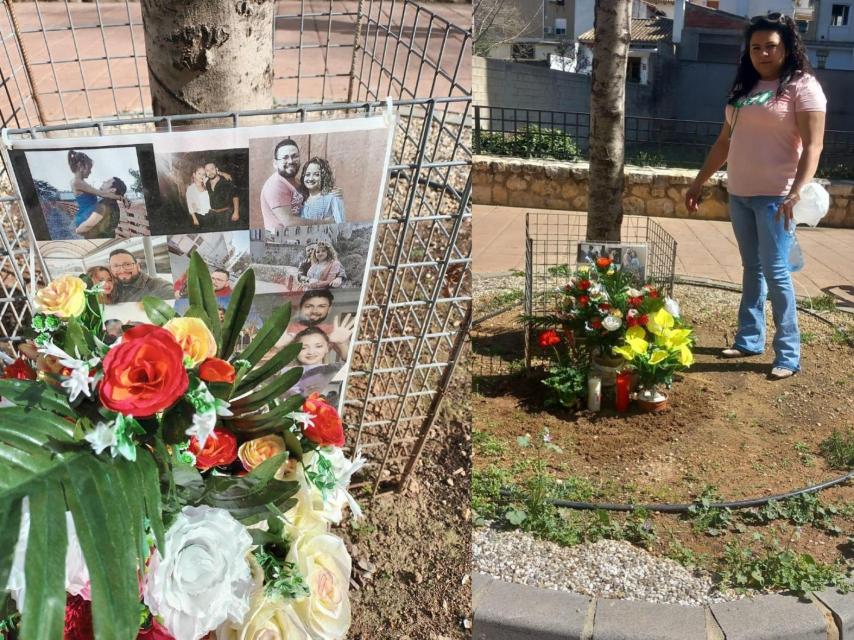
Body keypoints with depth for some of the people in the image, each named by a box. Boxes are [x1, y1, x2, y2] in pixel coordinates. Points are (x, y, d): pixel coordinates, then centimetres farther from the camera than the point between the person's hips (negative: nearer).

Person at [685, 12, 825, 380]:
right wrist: (699, 182, 17)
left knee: (775, 273, -7)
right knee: (752, 269, 13)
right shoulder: (744, 87, 13)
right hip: (739, 194, 7)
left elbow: (812, 146, -15)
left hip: (775, 197, -6)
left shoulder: (802, 86, -7)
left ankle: (789, 354, 0)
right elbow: (725, 141, 19)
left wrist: (797, 192, -28)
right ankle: (750, 339, 21)